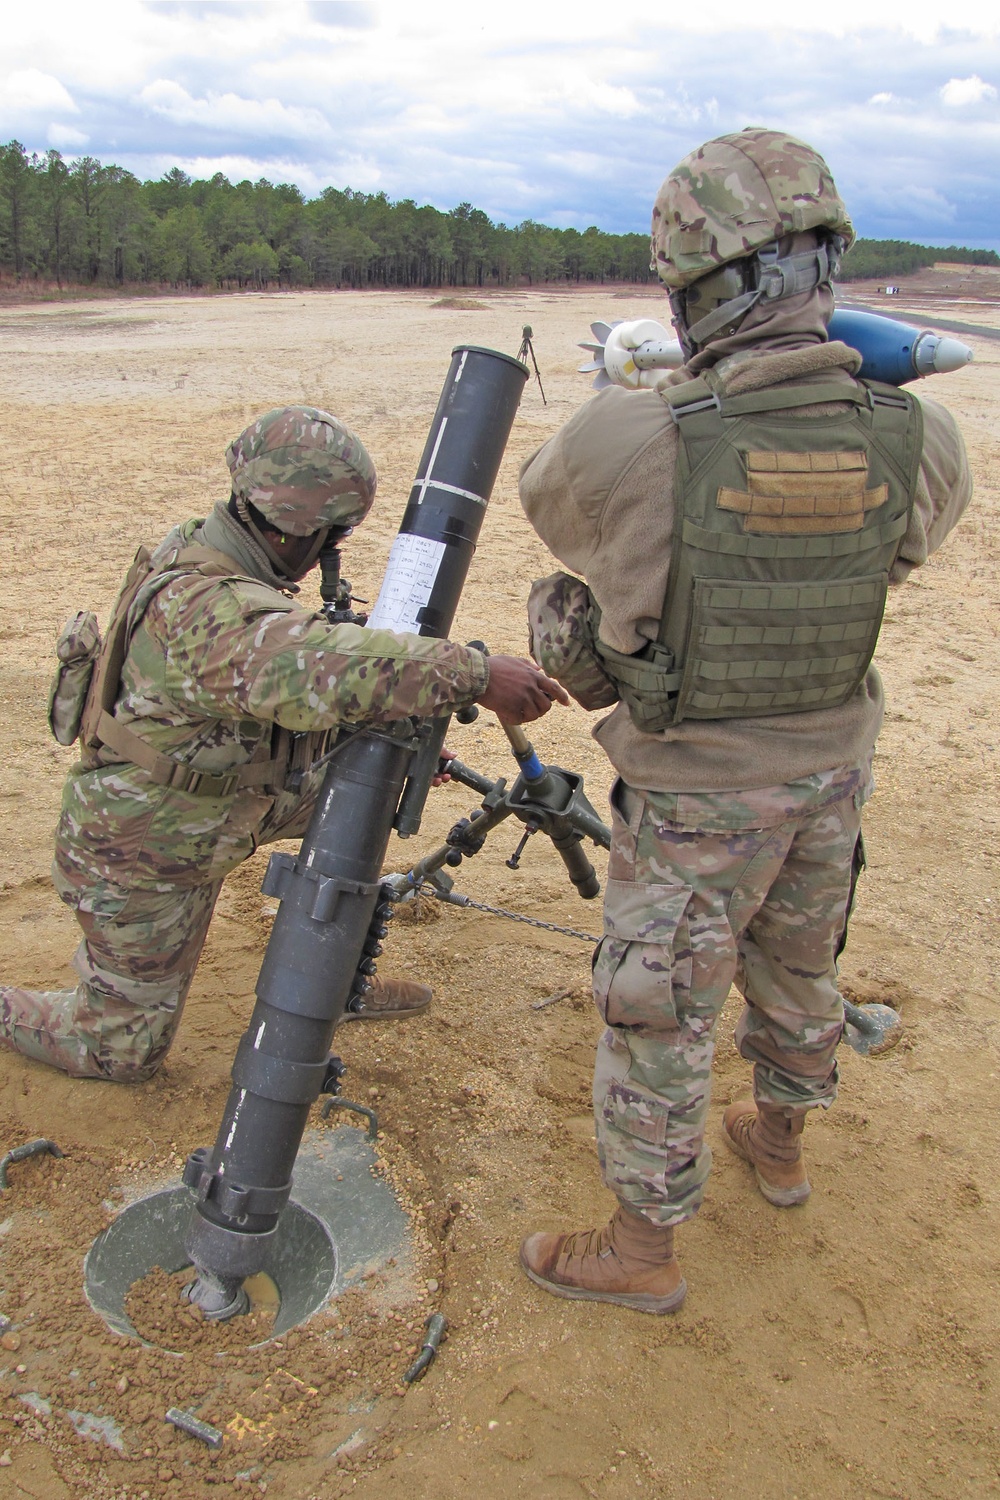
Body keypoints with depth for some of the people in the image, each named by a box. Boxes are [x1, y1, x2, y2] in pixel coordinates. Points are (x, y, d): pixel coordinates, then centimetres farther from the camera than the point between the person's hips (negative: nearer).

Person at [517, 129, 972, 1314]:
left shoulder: (630, 442, -28)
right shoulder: (916, 441, -14)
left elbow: (548, 498, -3)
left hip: (694, 794, -5)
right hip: (830, 772, 5)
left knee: (658, 1014, 13)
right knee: (795, 964, 28)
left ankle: (641, 1251, 32)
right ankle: (779, 1143, 54)